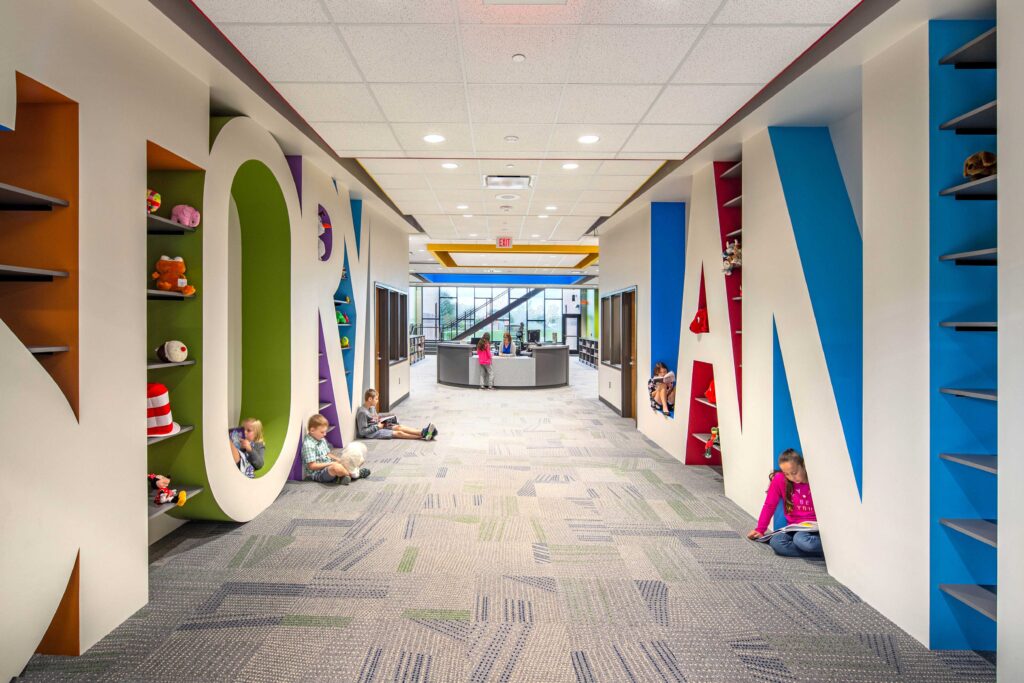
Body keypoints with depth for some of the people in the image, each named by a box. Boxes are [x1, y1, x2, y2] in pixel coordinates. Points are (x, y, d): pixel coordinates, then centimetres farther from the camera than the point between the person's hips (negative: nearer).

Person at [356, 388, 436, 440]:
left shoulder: (372, 407, 7)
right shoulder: (362, 412, -20)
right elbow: (362, 431, -22)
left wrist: (380, 421, 1)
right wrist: (377, 426, -18)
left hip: (378, 427, 8)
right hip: (371, 433, -8)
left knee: (398, 427, -12)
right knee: (398, 433, -17)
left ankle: (423, 432, -24)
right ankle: (423, 436, -23)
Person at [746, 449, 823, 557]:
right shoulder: (779, 479, -5)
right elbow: (769, 505, 2)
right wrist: (760, 530, 4)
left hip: (814, 528, -3)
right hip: (794, 529, 4)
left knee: (801, 540, -38)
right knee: (776, 542, -30)